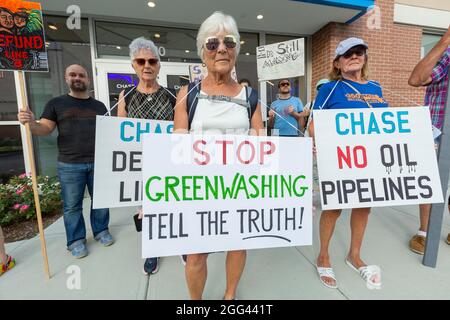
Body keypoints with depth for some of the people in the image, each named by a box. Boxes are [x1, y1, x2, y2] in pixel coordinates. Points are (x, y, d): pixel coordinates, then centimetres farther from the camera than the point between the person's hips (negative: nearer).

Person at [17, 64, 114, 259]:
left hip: (98, 163, 2)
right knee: (72, 205, 6)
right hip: (69, 165, -2)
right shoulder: (56, 103, 6)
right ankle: (76, 240, 22)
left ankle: (101, 231, 29)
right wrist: (31, 123, -19)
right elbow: (45, 129, 2)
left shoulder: (99, 106, 13)